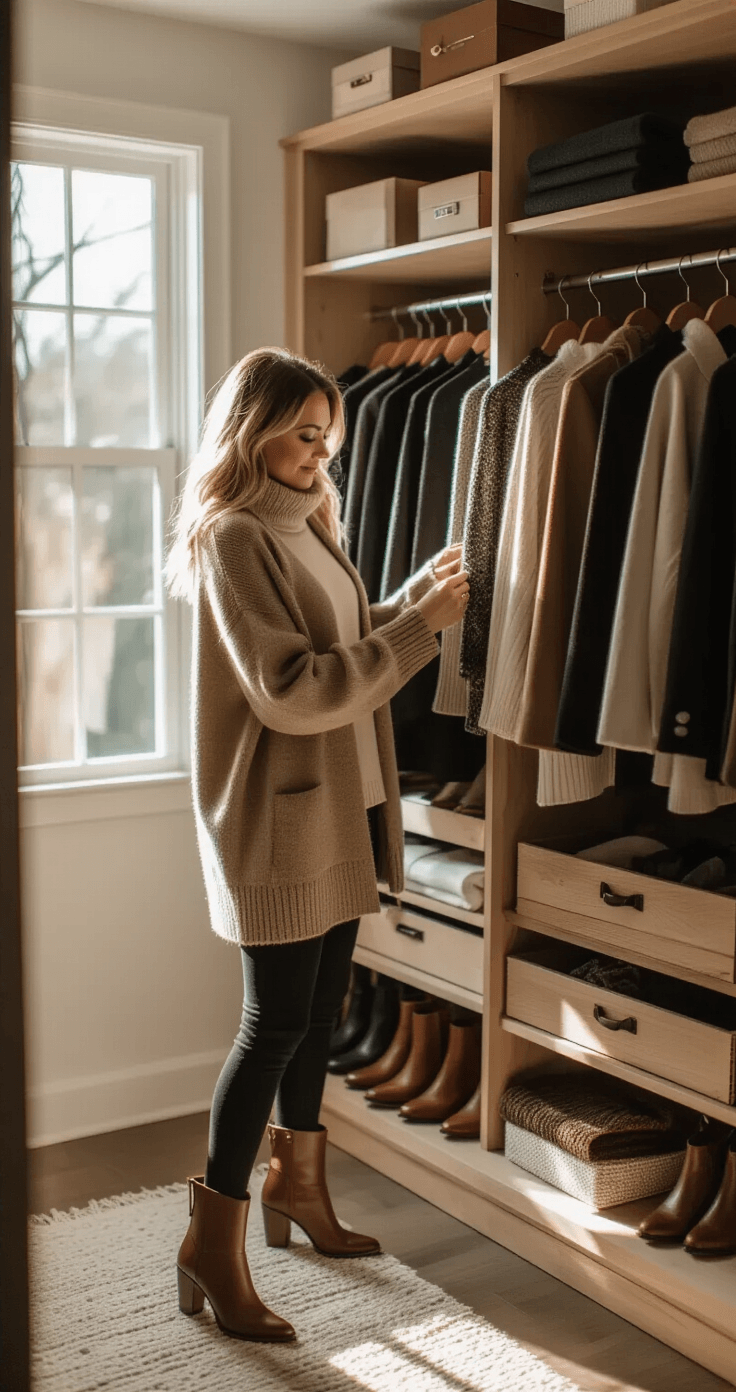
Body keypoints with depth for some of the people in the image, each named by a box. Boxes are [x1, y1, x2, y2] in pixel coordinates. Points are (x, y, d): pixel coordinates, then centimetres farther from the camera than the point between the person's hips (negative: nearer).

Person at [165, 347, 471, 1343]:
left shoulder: (305, 525, 12)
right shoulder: (233, 538, -16)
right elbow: (292, 690, -23)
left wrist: (419, 595, 2)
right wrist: (419, 628, -20)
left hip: (340, 807, 9)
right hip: (277, 815, -9)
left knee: (318, 1006, 18)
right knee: (275, 1022, -2)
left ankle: (298, 1181, 36)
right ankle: (213, 1238, 13)